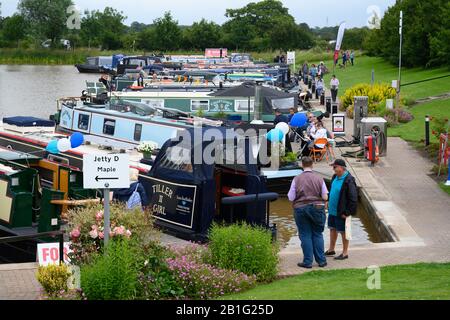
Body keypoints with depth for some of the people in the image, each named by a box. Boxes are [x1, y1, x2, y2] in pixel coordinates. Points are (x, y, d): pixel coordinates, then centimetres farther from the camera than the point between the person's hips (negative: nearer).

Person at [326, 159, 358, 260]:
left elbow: (353, 198, -21)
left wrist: (347, 213, -20)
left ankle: (345, 253, 16)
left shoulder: (349, 181, -22)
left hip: (341, 212, -9)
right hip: (332, 210, 9)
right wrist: (329, 205, 17)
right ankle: (331, 250, 34)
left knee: (343, 232, 3)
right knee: (332, 229, 19)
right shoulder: (335, 177, 5)